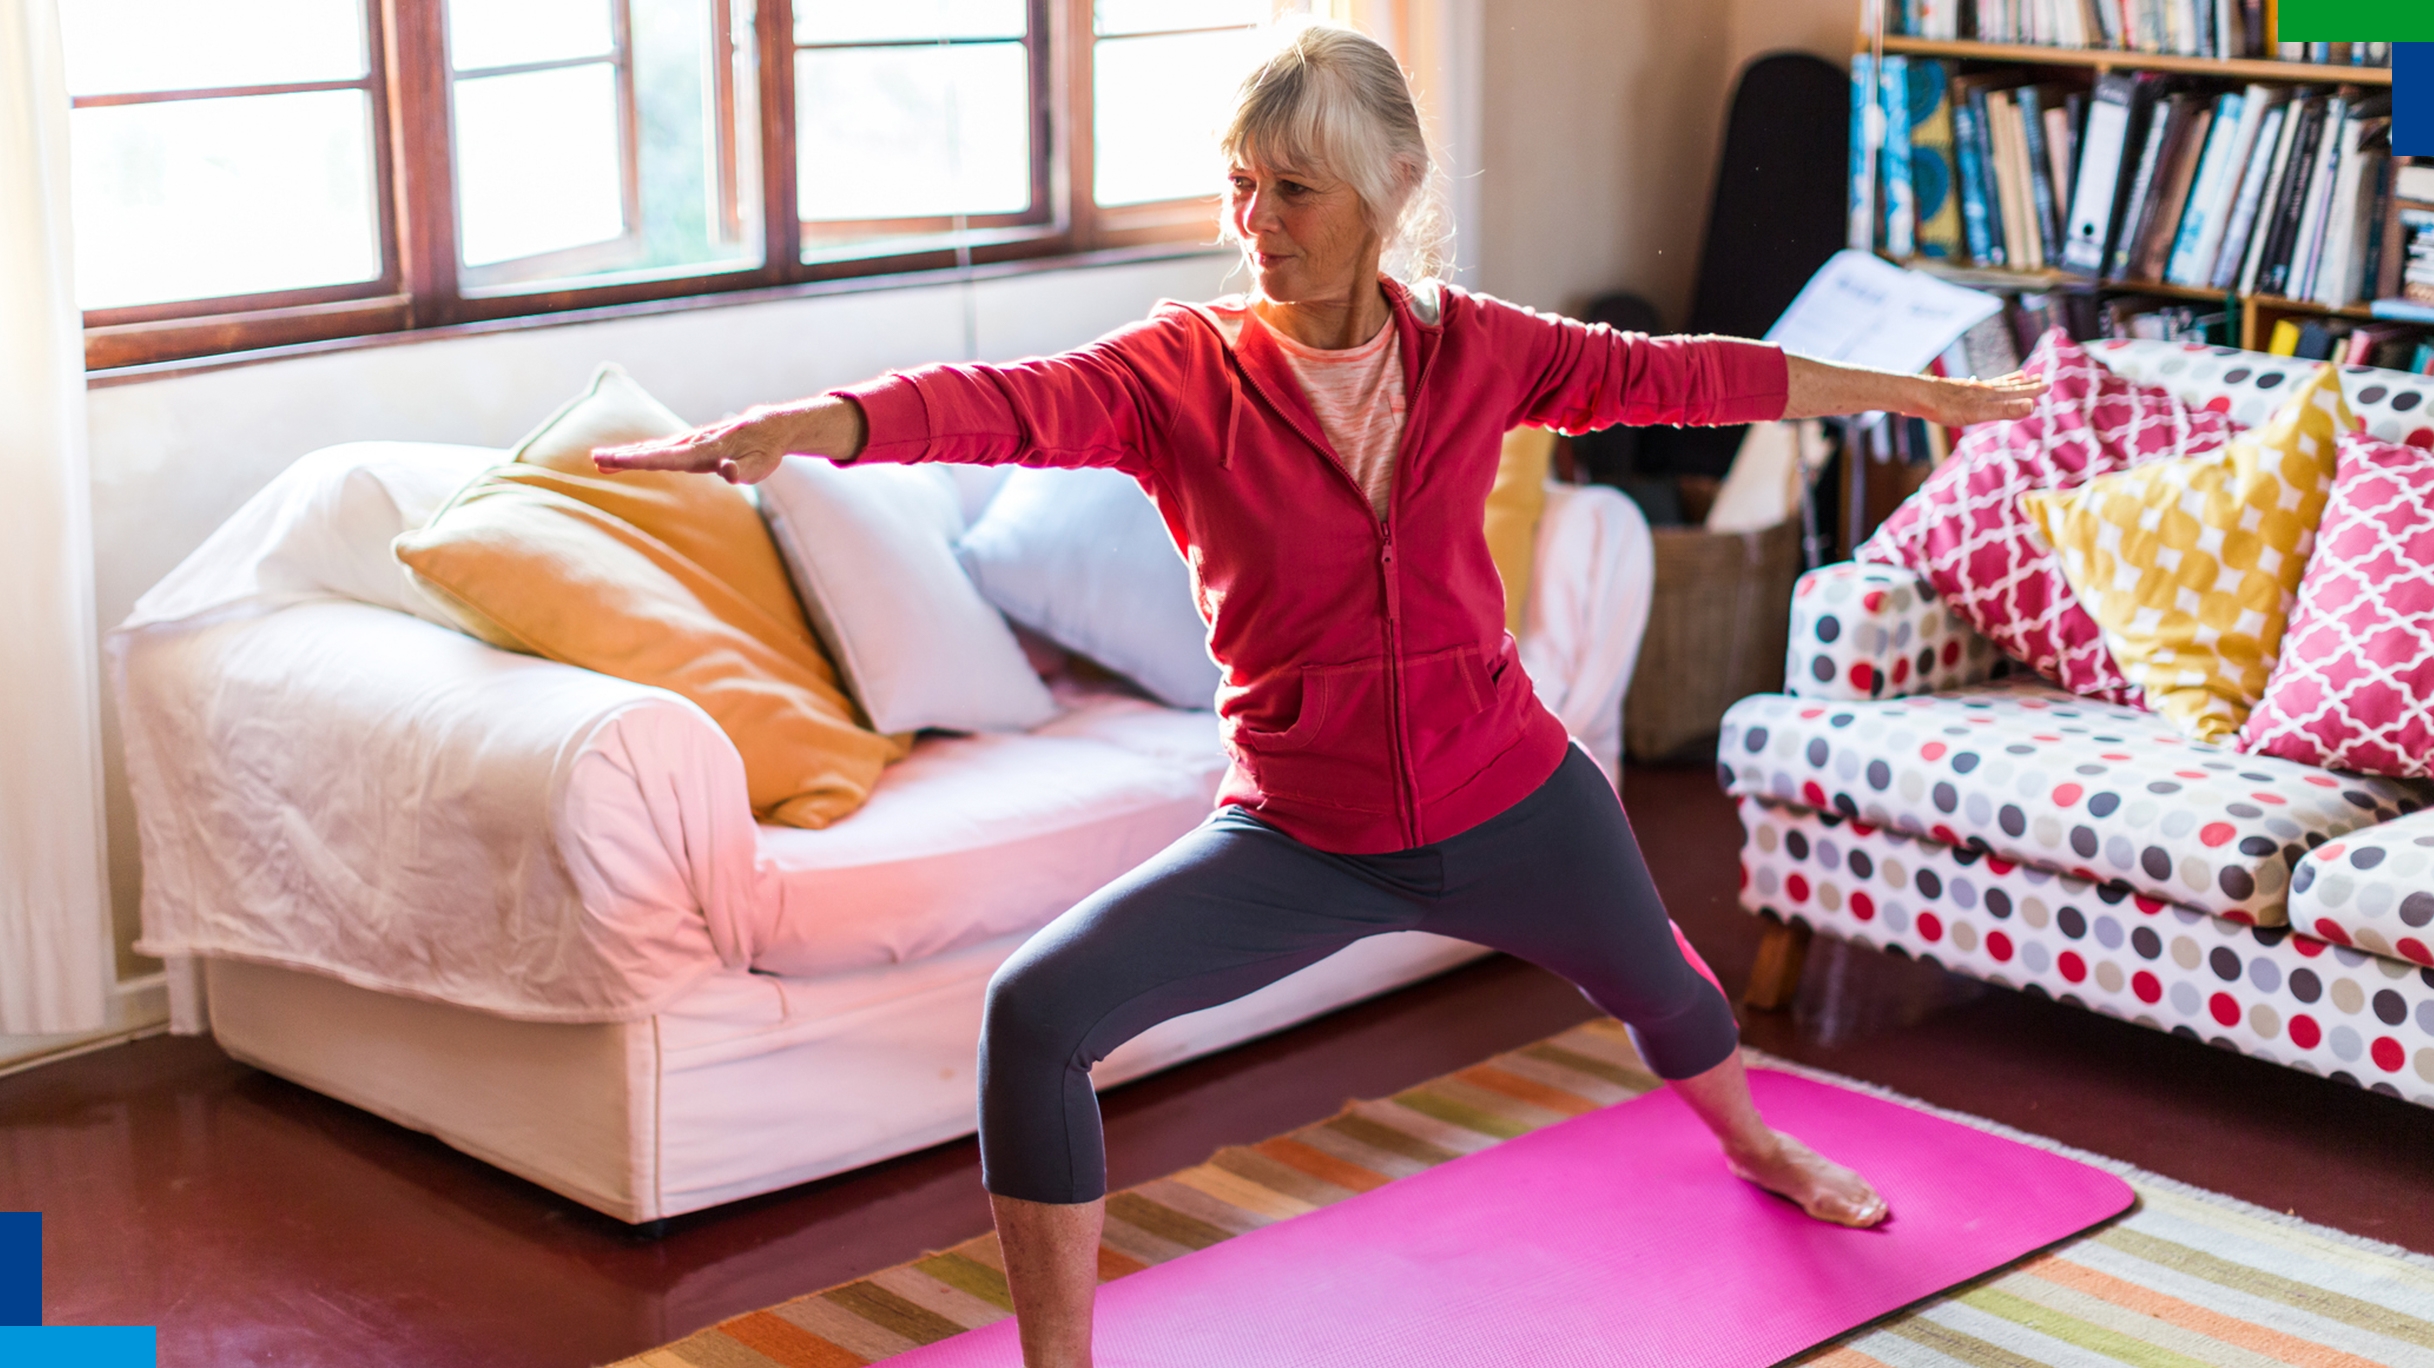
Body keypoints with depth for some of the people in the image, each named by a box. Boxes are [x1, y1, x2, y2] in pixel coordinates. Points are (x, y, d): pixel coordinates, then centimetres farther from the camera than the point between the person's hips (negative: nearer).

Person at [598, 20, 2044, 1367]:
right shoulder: (1179, 369, -14)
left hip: (1512, 804, 2)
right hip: (1300, 837, -2)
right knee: (1039, 1011, -23)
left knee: (1654, 981, 29)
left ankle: (1757, 1146, 67)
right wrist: (798, 425, -50)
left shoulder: (1474, 346, -7)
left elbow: (1676, 373, 3)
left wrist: (1915, 392, 12)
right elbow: (1007, 404, -32)